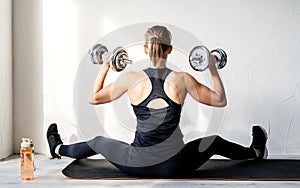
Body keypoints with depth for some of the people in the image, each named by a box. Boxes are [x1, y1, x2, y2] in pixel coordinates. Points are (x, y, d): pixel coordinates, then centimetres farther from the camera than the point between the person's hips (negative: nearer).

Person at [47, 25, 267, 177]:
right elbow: (220, 100, 2)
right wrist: (213, 68, 12)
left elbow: (94, 98, 5)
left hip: (138, 166, 0)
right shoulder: (183, 79, -9)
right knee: (215, 142, 30)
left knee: (98, 142, 30)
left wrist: (105, 66, 15)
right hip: (175, 166, 0)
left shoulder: (131, 79, -9)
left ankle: (59, 149, 56)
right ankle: (255, 152, 56)